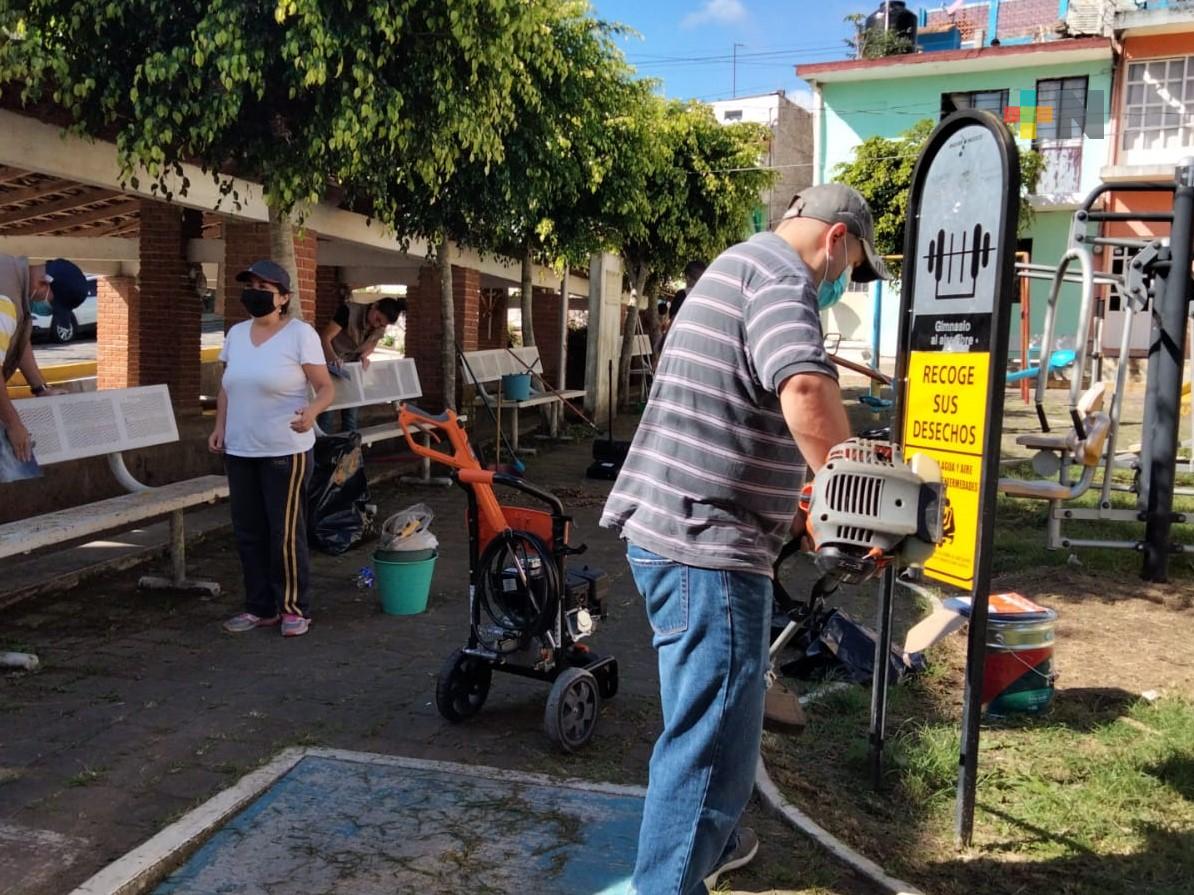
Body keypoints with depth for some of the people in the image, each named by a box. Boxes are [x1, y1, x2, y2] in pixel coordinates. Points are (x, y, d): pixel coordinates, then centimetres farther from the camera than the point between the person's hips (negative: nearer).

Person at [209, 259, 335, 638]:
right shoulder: (236, 333, 12)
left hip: (285, 452, -6)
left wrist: (312, 411, -29)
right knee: (248, 532, 11)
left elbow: (326, 387, -9)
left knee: (285, 532, -2)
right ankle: (260, 607, 22)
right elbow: (226, 388, 19)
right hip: (240, 451, 6)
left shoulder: (300, 333, -8)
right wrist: (220, 426, 6)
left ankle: (294, 608, 12)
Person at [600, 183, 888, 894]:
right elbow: (806, 389, -32)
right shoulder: (778, 272, -11)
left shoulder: (742, 265, 22)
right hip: (705, 541, -11)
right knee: (715, 737, -4)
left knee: (709, 714, 26)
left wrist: (797, 507, 22)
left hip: (678, 529, 11)